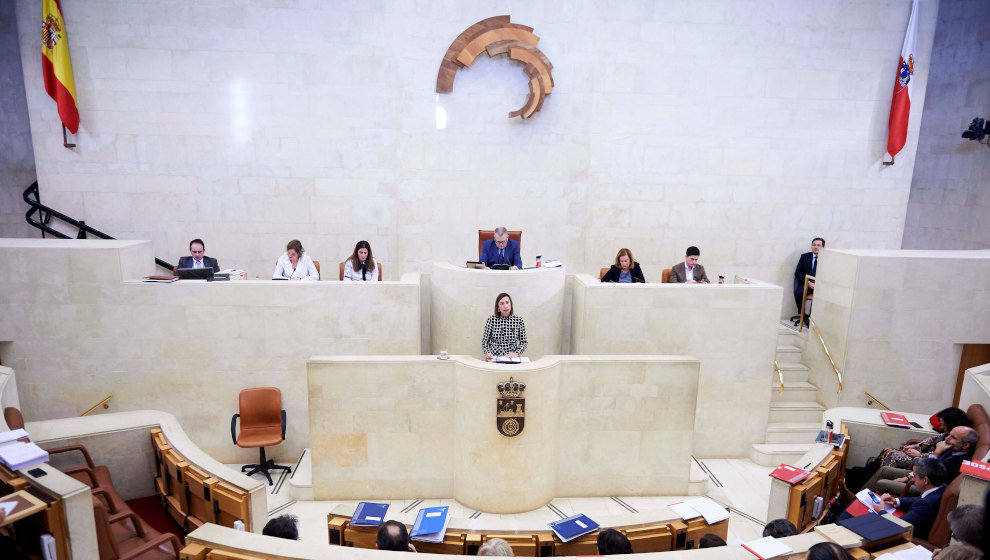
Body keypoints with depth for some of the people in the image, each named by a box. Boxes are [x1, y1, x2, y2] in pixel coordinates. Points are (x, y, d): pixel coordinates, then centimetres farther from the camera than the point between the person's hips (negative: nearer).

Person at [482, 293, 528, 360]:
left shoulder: (518, 320, 3)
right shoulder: (491, 320, 1)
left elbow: (524, 342, 10)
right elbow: (485, 341, 7)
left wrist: (516, 353, -7)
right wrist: (488, 352, -11)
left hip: (512, 360, 1)